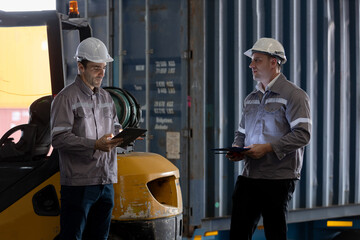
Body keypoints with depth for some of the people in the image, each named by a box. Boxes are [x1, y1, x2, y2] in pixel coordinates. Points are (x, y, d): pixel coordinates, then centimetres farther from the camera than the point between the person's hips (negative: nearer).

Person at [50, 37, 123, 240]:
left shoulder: (106, 97, 18)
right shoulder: (67, 98, -7)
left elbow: (114, 128, 23)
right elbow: (59, 138, -15)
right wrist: (95, 145, -25)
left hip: (106, 182, 7)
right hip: (78, 183, -7)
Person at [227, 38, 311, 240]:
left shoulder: (294, 95, -6)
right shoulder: (251, 99, 18)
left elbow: (302, 134, -15)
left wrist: (268, 148, -20)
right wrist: (237, 149, 3)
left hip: (279, 178, -7)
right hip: (249, 176, 7)